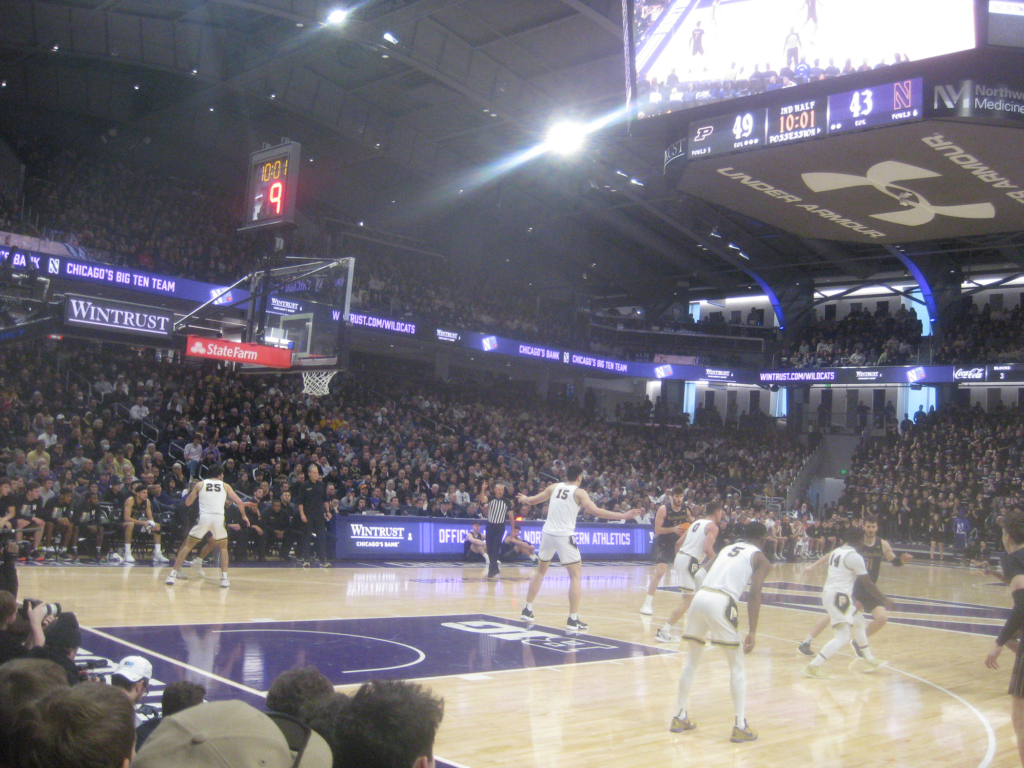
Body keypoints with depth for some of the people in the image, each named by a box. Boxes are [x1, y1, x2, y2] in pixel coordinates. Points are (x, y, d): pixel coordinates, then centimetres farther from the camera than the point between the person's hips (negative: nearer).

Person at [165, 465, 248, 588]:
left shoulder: (200, 484, 16)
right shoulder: (225, 486, 16)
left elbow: (187, 503, 18)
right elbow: (239, 502, 12)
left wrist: (192, 492, 38)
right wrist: (244, 516, 28)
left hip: (203, 518, 0)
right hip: (219, 518, 0)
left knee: (187, 546, 14)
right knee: (223, 548, 21)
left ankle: (172, 575, 7)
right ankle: (224, 578, 10)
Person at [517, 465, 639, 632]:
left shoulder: (554, 487, 10)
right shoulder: (579, 492, -2)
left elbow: (533, 500, 21)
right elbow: (596, 512, -14)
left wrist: (524, 499, 44)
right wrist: (623, 516, -12)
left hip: (547, 533, 5)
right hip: (564, 536, -5)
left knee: (540, 571, 23)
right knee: (575, 576, 5)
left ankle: (527, 610, 29)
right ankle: (573, 620, -1)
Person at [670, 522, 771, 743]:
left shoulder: (726, 549, 28)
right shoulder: (760, 559, 11)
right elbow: (754, 596, -3)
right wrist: (752, 632, -6)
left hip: (700, 597, 5)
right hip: (721, 602, -5)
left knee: (692, 661, 20)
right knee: (737, 666, 10)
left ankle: (680, 717, 28)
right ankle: (740, 727, 10)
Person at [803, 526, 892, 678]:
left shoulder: (835, 552, 13)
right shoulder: (855, 556, -12)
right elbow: (867, 583, -8)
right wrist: (884, 599, 3)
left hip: (828, 592, 10)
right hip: (839, 596, -10)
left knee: (859, 620, 27)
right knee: (842, 637, -10)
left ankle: (869, 660, 36)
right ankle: (813, 666, -16)